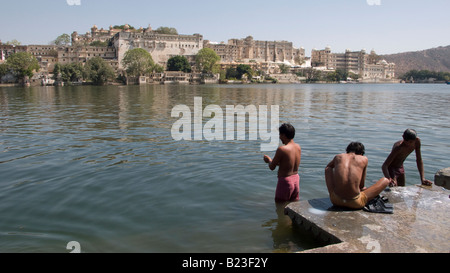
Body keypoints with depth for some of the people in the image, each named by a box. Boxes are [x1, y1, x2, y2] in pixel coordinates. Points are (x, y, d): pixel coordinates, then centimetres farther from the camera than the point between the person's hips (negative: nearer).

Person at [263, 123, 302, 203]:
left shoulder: (282, 149, -21)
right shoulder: (298, 147, 1)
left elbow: (272, 167, -11)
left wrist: (269, 160, 10)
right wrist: (274, 161, 20)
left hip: (285, 181, -7)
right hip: (296, 179, 7)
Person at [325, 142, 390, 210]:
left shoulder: (338, 157, 9)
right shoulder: (364, 159, 5)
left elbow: (327, 167, 33)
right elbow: (361, 185, 11)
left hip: (336, 201, 2)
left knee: (328, 169, 26)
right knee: (385, 180, 13)